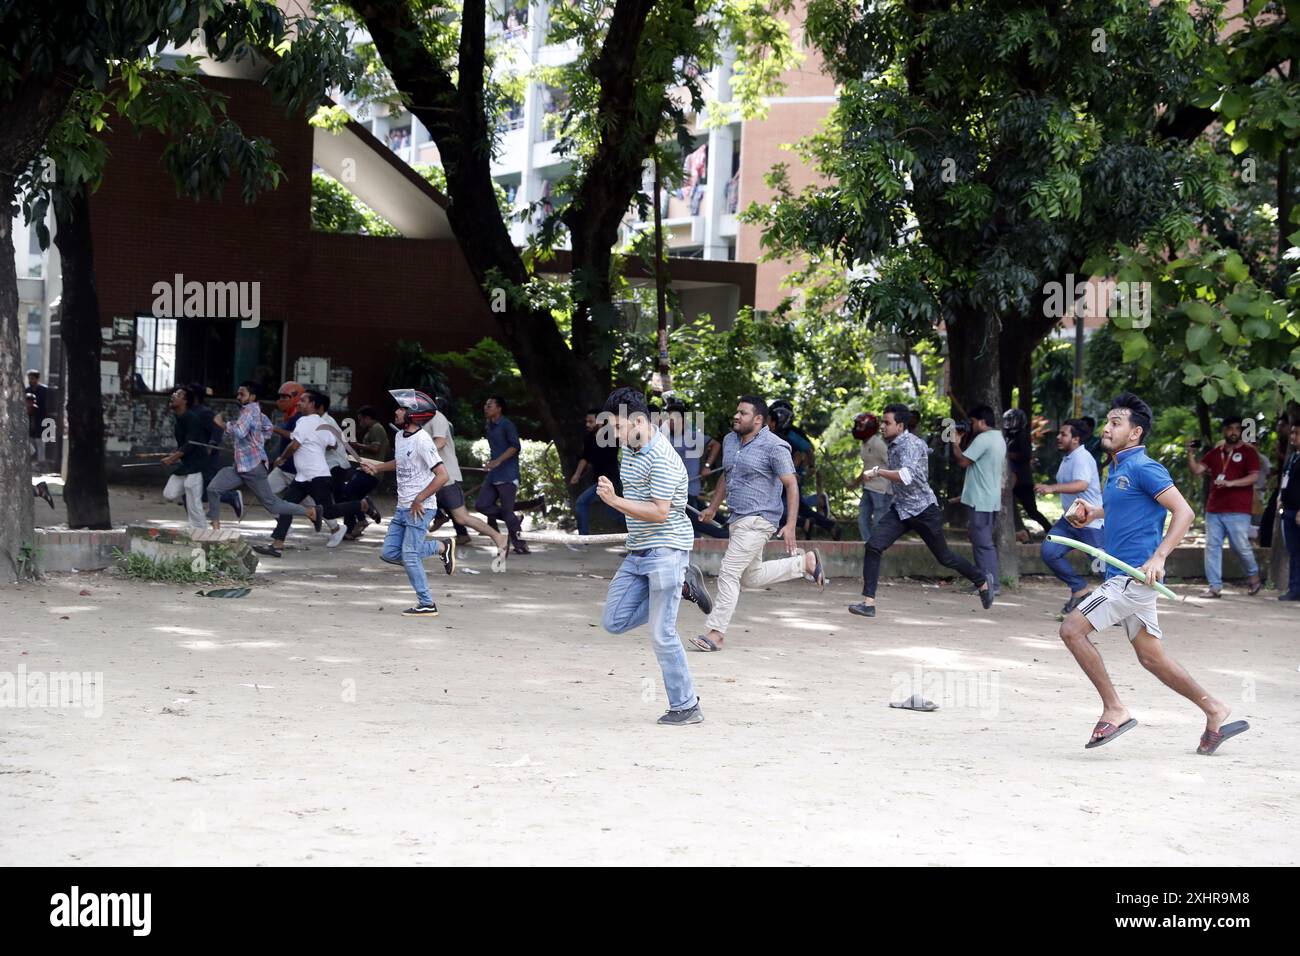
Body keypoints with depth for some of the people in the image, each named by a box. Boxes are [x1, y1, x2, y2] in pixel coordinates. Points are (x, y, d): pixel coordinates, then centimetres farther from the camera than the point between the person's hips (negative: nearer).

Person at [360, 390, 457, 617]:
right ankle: (441, 547, 20)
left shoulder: (422, 441, -20)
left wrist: (419, 500, -21)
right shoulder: (400, 436, 8)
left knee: (410, 556, -8)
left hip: (420, 509, -9)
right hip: (403, 508, 9)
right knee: (389, 553, 8)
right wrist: (377, 467, 22)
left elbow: (443, 475, -25)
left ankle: (427, 605, 4)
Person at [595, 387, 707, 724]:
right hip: (637, 553, 10)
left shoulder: (661, 458, -20)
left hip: (665, 551, -10)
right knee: (614, 621, 6)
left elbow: (660, 512, -25)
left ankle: (686, 706, 3)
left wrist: (615, 501, -27)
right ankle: (680, 585, 15)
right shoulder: (630, 450, 11)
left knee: (662, 634, -7)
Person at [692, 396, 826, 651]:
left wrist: (790, 525, -19)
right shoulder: (730, 441, 10)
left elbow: (791, 485, -14)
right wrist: (713, 507, 25)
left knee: (729, 573, -13)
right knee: (751, 577, 16)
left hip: (758, 520, -9)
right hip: (737, 519, 9)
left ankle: (715, 634, -10)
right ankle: (805, 562, 30)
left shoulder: (774, 447, -14)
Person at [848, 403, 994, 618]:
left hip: (922, 509, -8)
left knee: (944, 556, 9)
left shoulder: (911, 444, -21)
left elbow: (906, 477, -37)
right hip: (900, 508, 8)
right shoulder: (894, 445, 7)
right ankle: (868, 602, -16)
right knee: (873, 546, -14)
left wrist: (878, 471, -32)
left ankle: (983, 581, 34)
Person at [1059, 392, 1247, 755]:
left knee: (1072, 629, -14)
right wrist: (1091, 513, 18)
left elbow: (1184, 512, -18)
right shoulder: (1117, 469, 16)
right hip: (1123, 575, 10)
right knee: (1151, 657, 13)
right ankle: (1214, 711, 21)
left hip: (1134, 575, -10)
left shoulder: (1143, 468, -12)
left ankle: (1114, 710, -8)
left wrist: (1158, 557, -27)